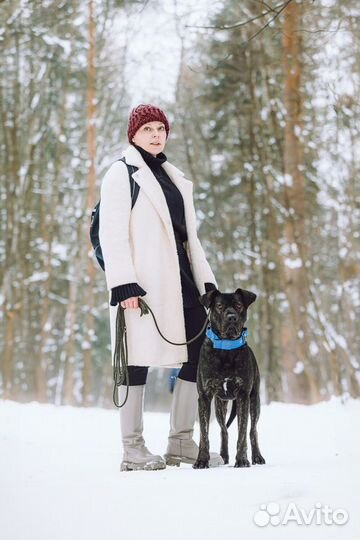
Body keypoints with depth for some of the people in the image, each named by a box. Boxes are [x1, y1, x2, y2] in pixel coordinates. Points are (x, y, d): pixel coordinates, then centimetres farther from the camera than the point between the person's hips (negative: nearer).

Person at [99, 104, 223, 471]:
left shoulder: (174, 177, 24)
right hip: (142, 281, -7)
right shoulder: (121, 173, 1)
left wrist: (206, 282, 16)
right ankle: (132, 450, 0)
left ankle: (181, 442, 10)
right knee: (138, 357, -6)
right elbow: (112, 234, -7)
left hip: (178, 276, 7)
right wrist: (123, 284, -17)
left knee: (201, 351, 2)